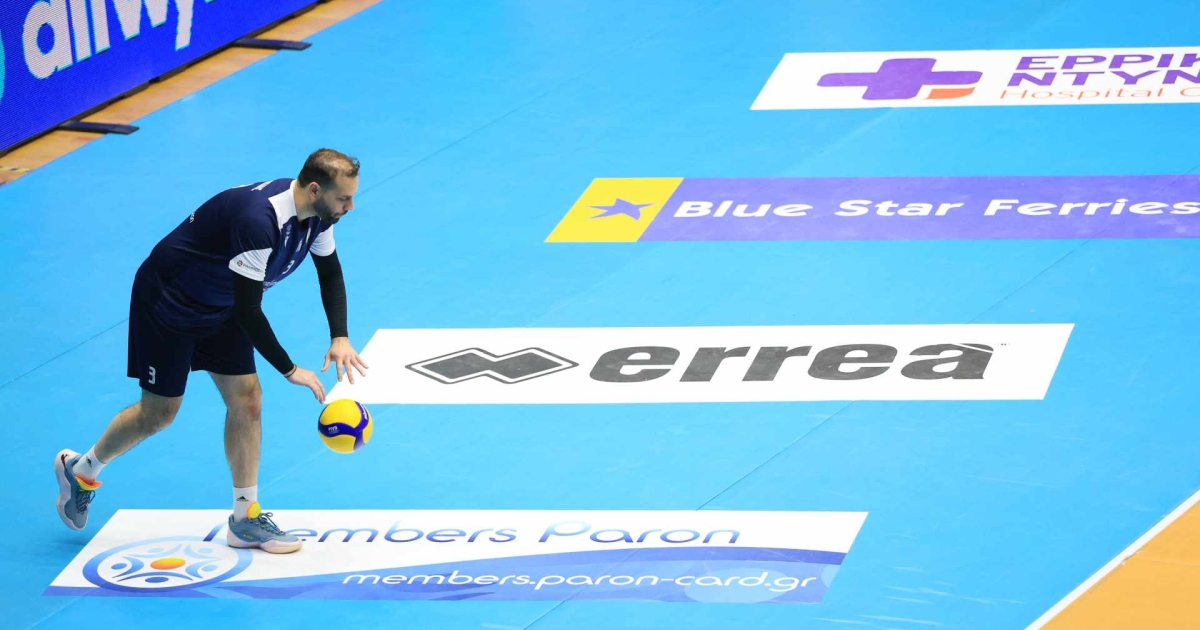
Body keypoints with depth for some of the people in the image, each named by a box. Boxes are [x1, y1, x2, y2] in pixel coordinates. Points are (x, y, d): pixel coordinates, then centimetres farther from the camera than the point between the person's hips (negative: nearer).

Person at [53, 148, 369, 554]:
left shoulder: (316, 213, -12)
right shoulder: (258, 219, -39)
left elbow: (330, 273, 5)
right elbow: (248, 309, -36)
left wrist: (340, 337, -9)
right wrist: (290, 371, -31)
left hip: (219, 308, 8)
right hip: (167, 303, -8)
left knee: (246, 401, 1)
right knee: (160, 411, 3)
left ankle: (245, 518, 10)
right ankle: (80, 471, 27)